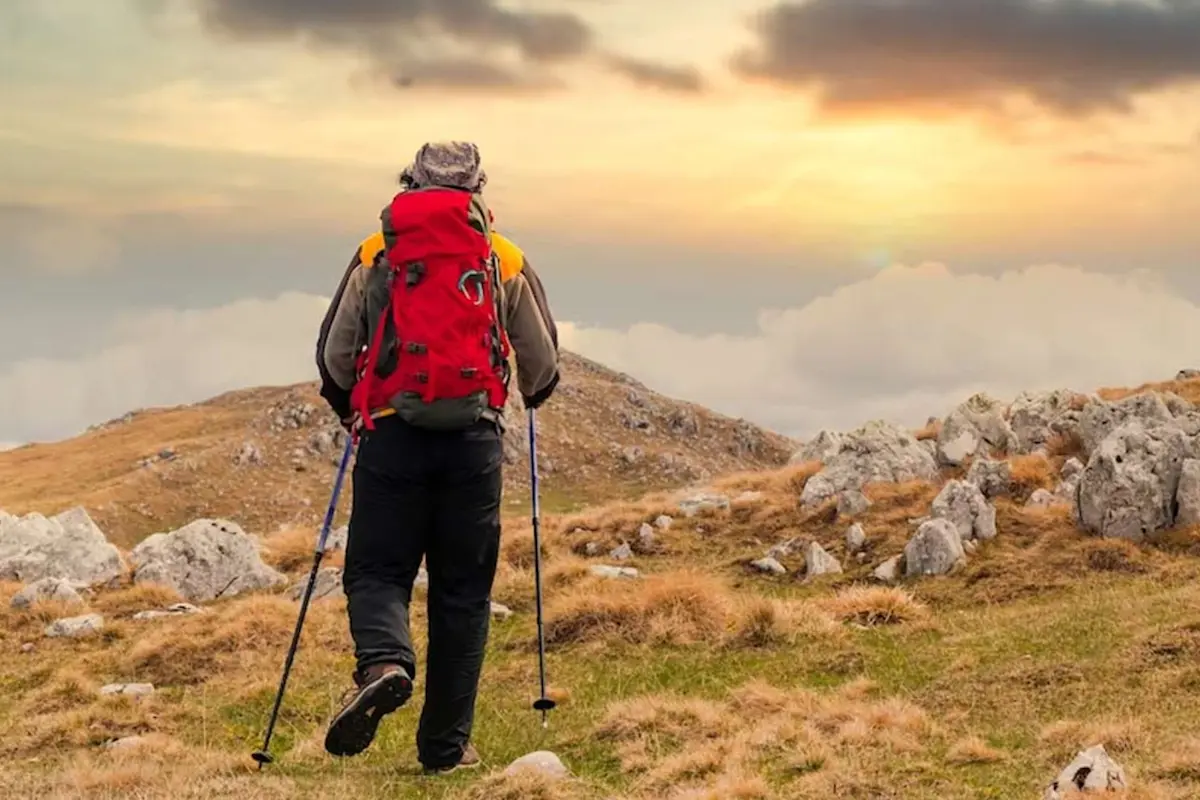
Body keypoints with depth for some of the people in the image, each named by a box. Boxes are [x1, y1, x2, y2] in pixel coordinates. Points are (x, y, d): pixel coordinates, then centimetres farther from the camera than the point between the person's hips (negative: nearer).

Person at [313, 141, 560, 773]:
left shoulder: (374, 256, 7)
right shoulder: (506, 261, 8)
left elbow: (333, 352, 9)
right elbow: (543, 359, 14)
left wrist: (346, 408, 29)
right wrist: (533, 397, 37)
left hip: (393, 436, 0)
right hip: (474, 440, 1)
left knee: (377, 571, 7)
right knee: (463, 590, 8)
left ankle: (384, 663, -25)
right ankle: (447, 745, 8)